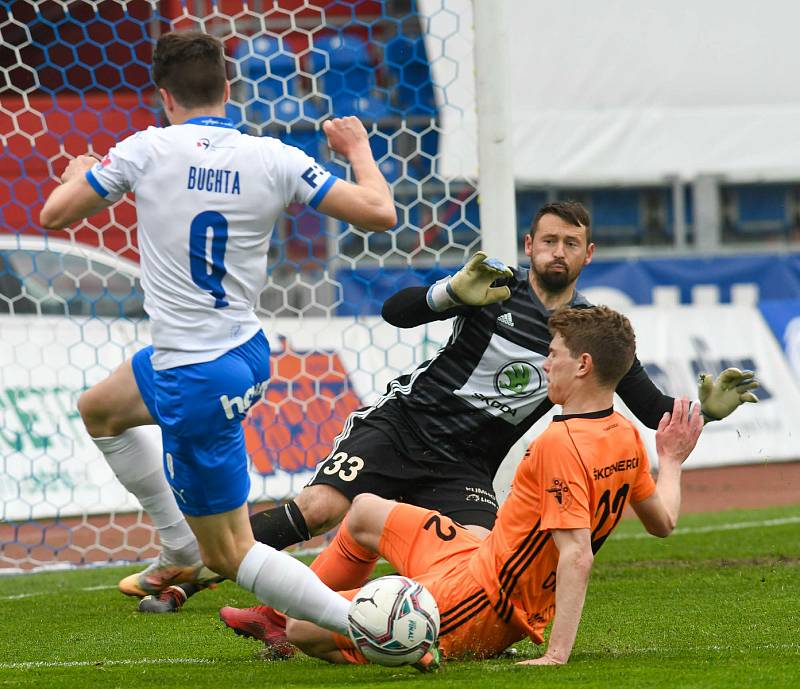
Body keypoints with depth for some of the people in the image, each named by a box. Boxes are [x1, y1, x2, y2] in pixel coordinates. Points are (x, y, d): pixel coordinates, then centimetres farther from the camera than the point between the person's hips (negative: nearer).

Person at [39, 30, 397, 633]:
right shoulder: (273, 159, -6)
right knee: (98, 409, 32)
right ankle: (183, 553, 37)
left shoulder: (148, 149, -13)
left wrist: (77, 173, 21)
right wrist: (359, 147, 14)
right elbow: (380, 213, -6)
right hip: (246, 353, 7)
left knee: (232, 552, 1)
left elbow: (55, 213, -3)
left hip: (197, 382, -7)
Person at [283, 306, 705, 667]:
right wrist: (671, 462, 31)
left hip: (476, 605, -10)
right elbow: (663, 523, 14)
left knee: (302, 630, -10)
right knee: (364, 509, 27)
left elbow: (576, 555, -33)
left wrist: (557, 655, -37)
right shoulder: (626, 437, 0)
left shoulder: (560, 443, -27)